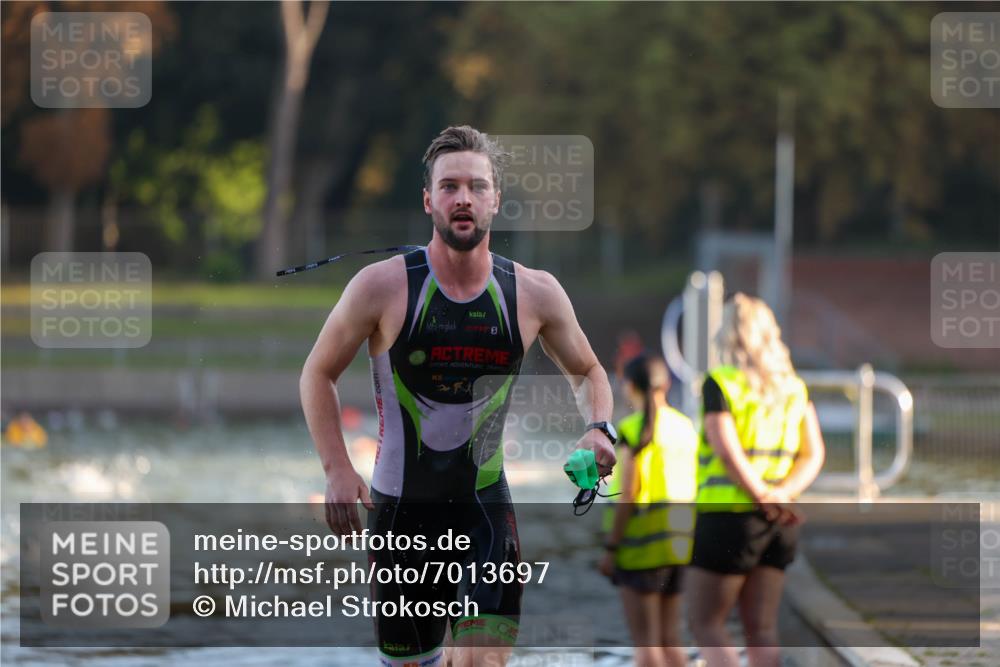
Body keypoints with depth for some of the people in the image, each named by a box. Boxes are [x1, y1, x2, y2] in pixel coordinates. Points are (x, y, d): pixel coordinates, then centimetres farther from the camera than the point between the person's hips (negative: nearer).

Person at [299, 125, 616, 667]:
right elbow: (318, 373, 4)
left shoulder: (535, 293, -2)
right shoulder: (382, 287, -8)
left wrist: (598, 428, -5)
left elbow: (586, 372, 16)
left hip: (485, 507, 0)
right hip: (399, 510, 0)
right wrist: (337, 469, -8)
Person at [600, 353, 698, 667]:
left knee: (645, 641, -2)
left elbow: (627, 495, -15)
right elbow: (693, 490, 8)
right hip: (678, 539, 6)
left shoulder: (632, 430, -12)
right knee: (669, 638, 12)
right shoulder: (685, 427, 7)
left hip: (642, 543, -6)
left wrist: (611, 548, -10)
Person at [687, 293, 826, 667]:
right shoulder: (794, 387, 11)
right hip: (779, 525, 6)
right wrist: (783, 494, -8)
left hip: (728, 514, -6)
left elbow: (728, 452, -17)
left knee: (706, 625, 2)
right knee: (761, 629, 8)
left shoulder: (720, 383, -7)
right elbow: (814, 454, 4)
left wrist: (765, 498, -13)